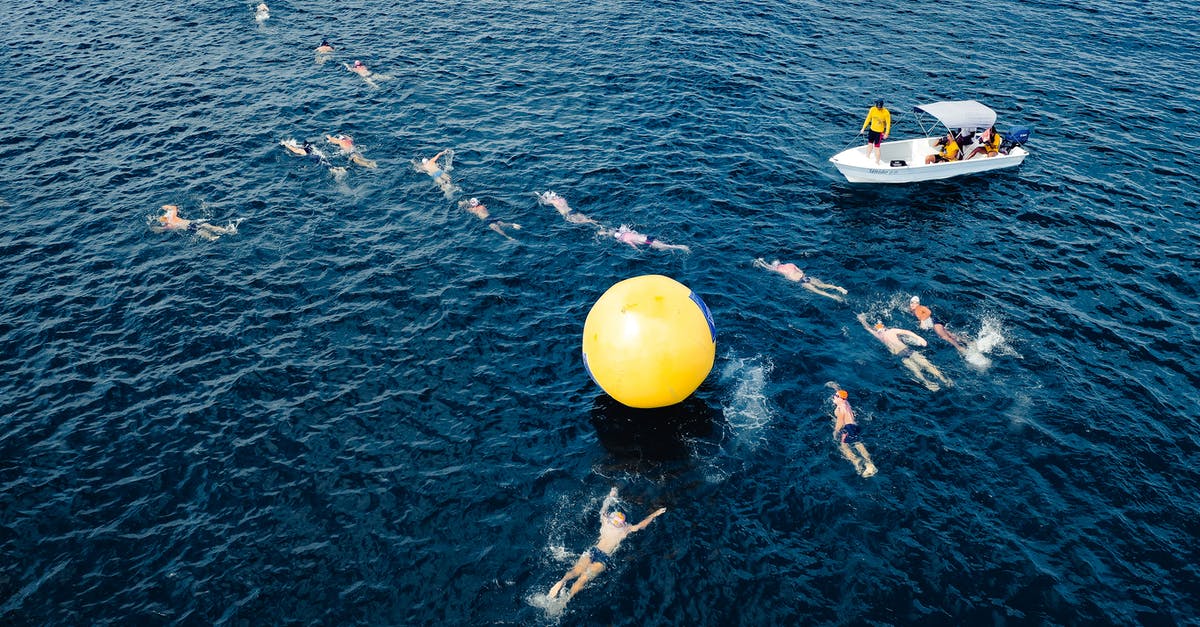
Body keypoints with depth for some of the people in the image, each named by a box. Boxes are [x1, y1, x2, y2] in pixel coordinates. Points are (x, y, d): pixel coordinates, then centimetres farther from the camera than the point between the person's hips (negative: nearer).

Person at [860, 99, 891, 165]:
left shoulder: (886, 113, -20)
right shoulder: (872, 109, -8)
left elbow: (888, 124, -11)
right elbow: (868, 119, 4)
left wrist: (886, 134, -11)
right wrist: (863, 128, 6)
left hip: (880, 132, -5)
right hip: (872, 130, 5)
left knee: (876, 147, -5)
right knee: (870, 144, 18)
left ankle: (877, 162, 6)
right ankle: (867, 158, 38)